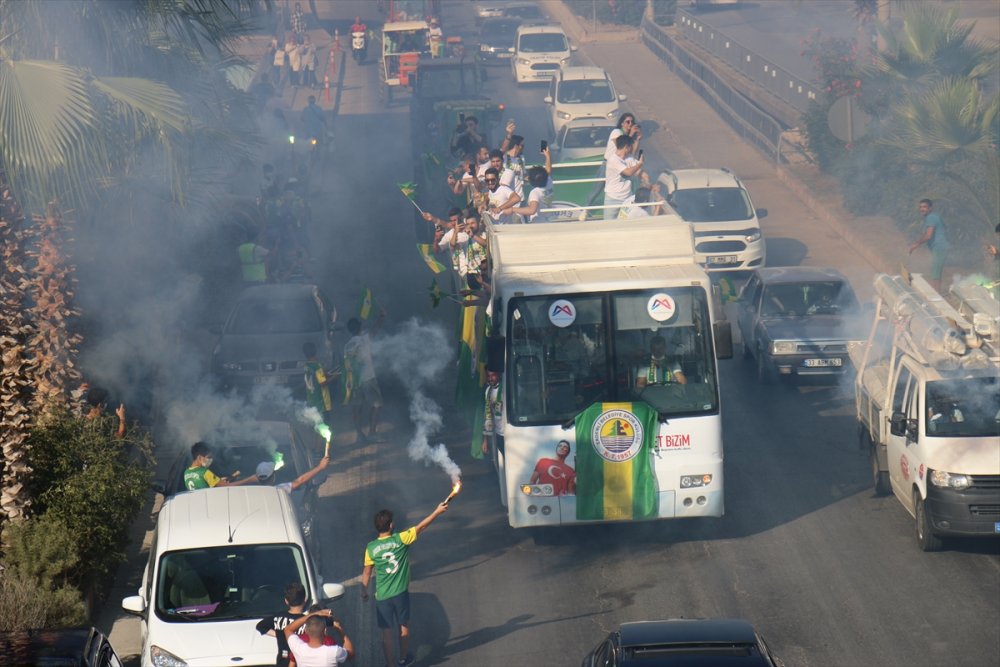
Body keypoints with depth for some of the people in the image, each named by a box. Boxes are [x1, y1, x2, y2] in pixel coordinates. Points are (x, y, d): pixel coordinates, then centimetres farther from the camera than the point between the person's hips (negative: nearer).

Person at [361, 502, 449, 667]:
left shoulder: (371, 548, -9)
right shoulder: (400, 539, -12)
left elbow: (367, 573, -1)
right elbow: (421, 527, -2)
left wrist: (363, 591, 14)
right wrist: (437, 512, 9)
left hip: (382, 596, 0)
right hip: (401, 593, 0)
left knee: (386, 632, 9)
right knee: (404, 627, 20)